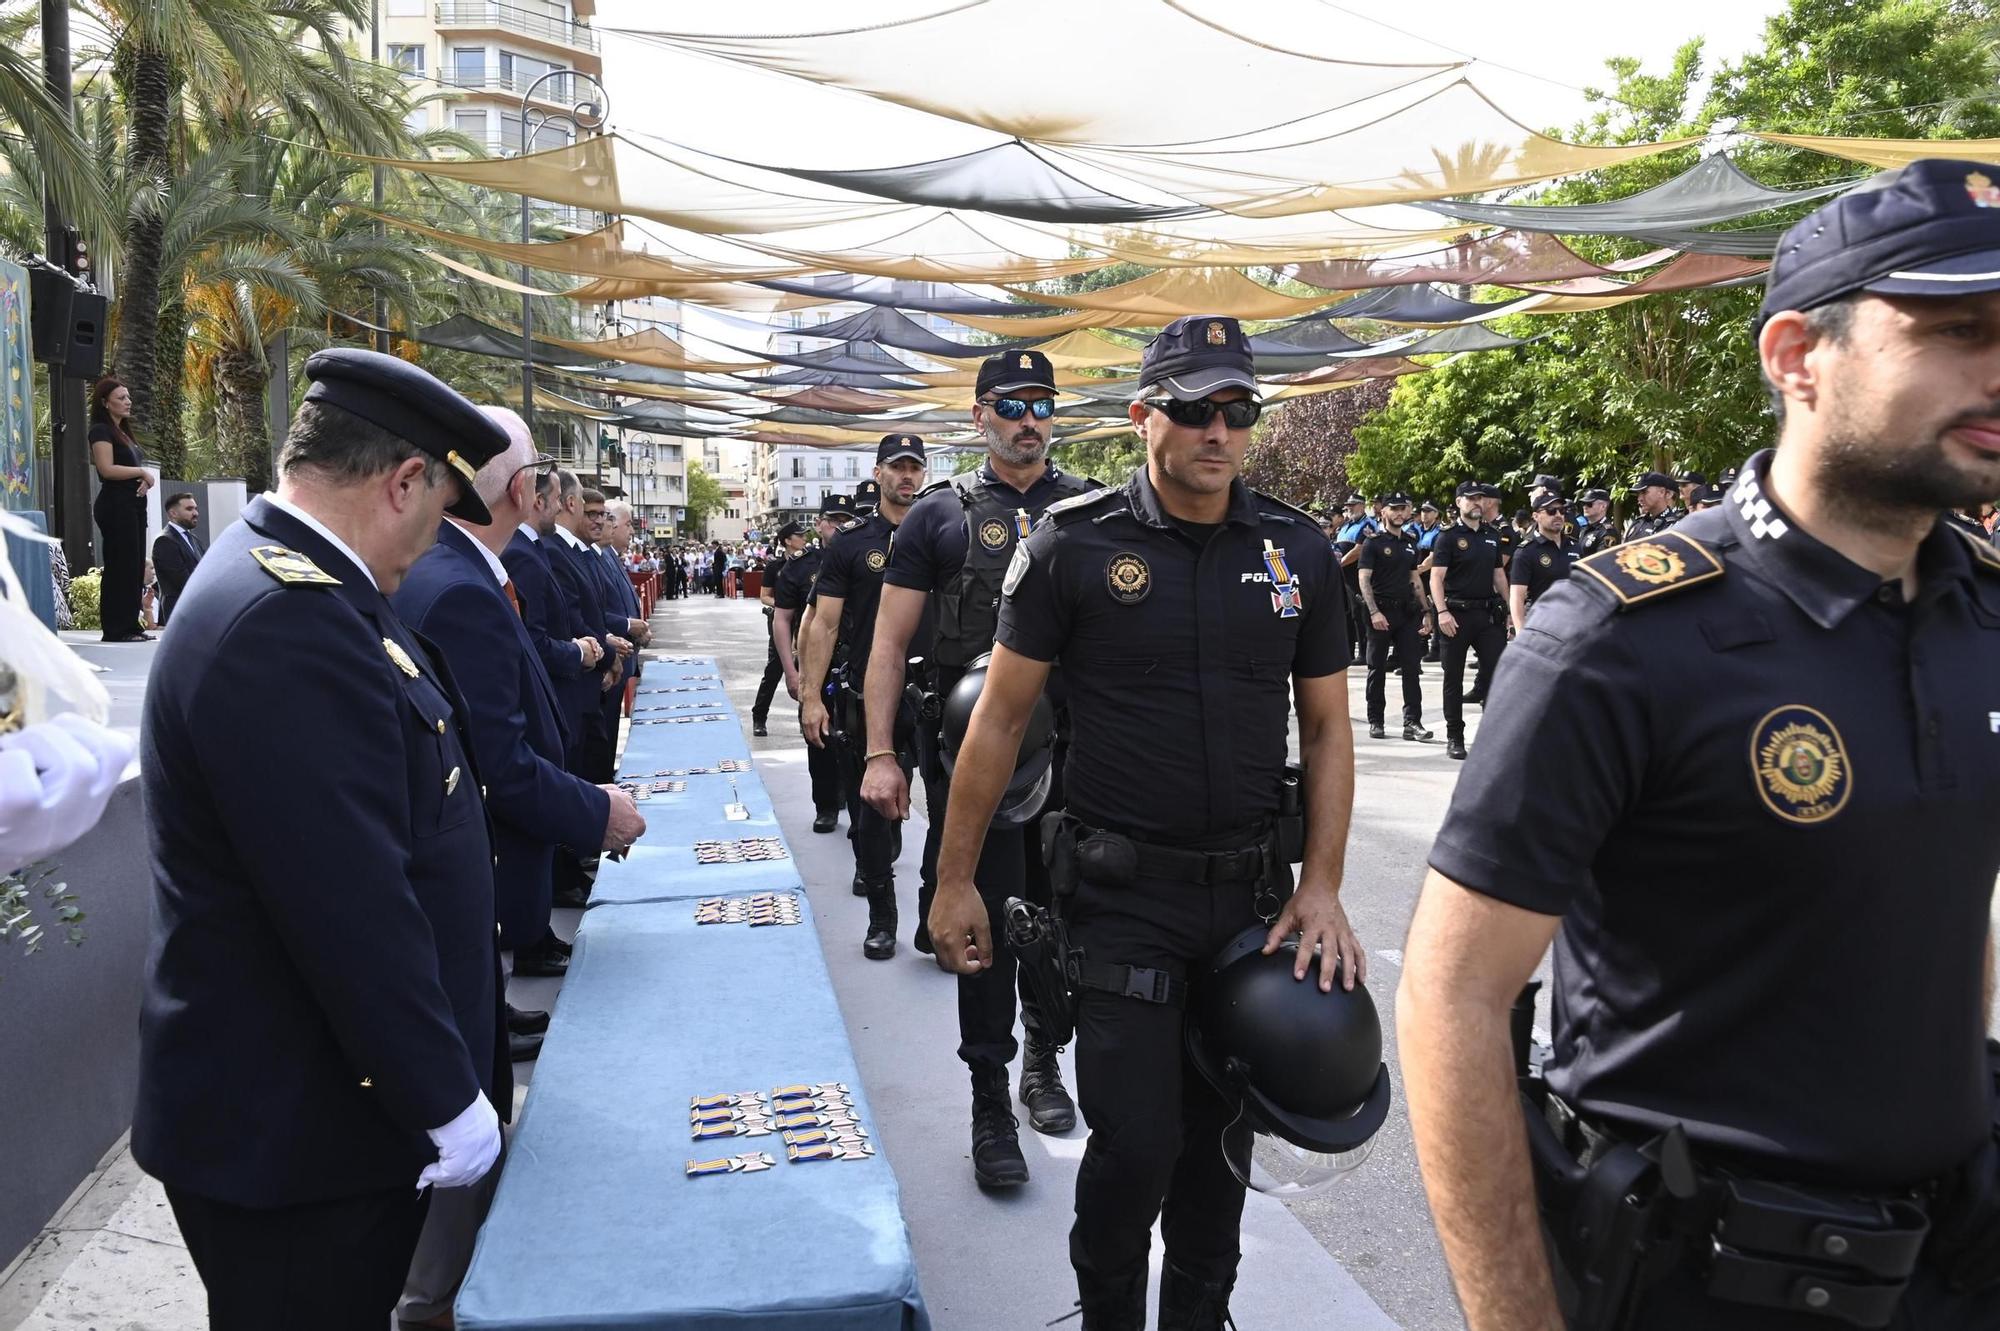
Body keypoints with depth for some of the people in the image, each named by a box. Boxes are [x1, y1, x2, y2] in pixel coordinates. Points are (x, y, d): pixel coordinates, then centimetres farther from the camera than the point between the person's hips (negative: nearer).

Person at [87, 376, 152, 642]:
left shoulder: (123, 432, 20)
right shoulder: (101, 430, -6)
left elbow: (134, 466, 21)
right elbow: (107, 469, -17)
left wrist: (145, 480, 0)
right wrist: (142, 472, -9)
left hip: (134, 503, 9)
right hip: (115, 505, -9)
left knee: (135, 567, 8)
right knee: (121, 566, -9)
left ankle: (131, 626, 12)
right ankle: (116, 629, -6)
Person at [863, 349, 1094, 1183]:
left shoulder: (1091, 511, 6)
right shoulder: (942, 515, 1)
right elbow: (891, 642, 1)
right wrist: (880, 754, -7)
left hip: (1070, 749, 2)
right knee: (987, 919, 0)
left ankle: (1043, 1058, 36)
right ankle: (990, 1099, 14)